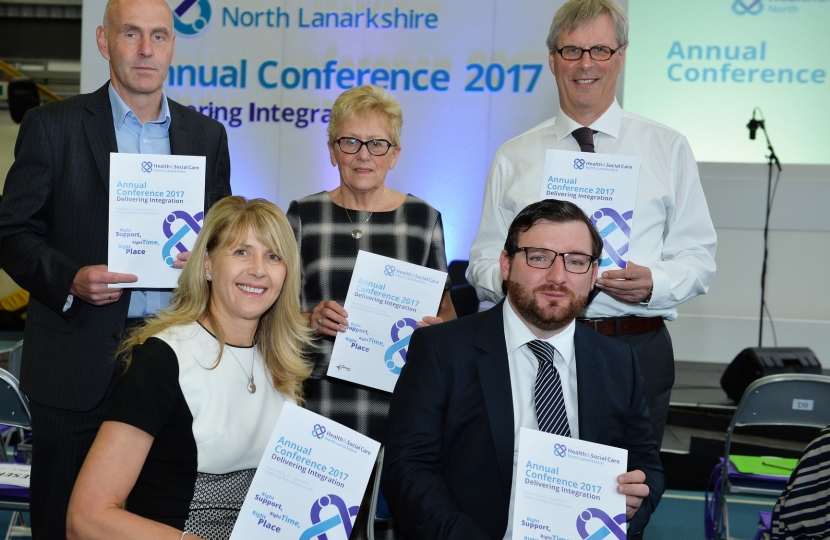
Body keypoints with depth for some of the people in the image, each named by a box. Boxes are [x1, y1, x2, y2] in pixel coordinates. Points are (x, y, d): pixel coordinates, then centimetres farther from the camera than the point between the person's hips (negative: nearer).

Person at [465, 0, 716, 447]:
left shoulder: (668, 149, 8)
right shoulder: (512, 158, 9)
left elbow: (698, 255, 5)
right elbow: (483, 260, 8)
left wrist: (654, 283, -14)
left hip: (637, 349, 0)